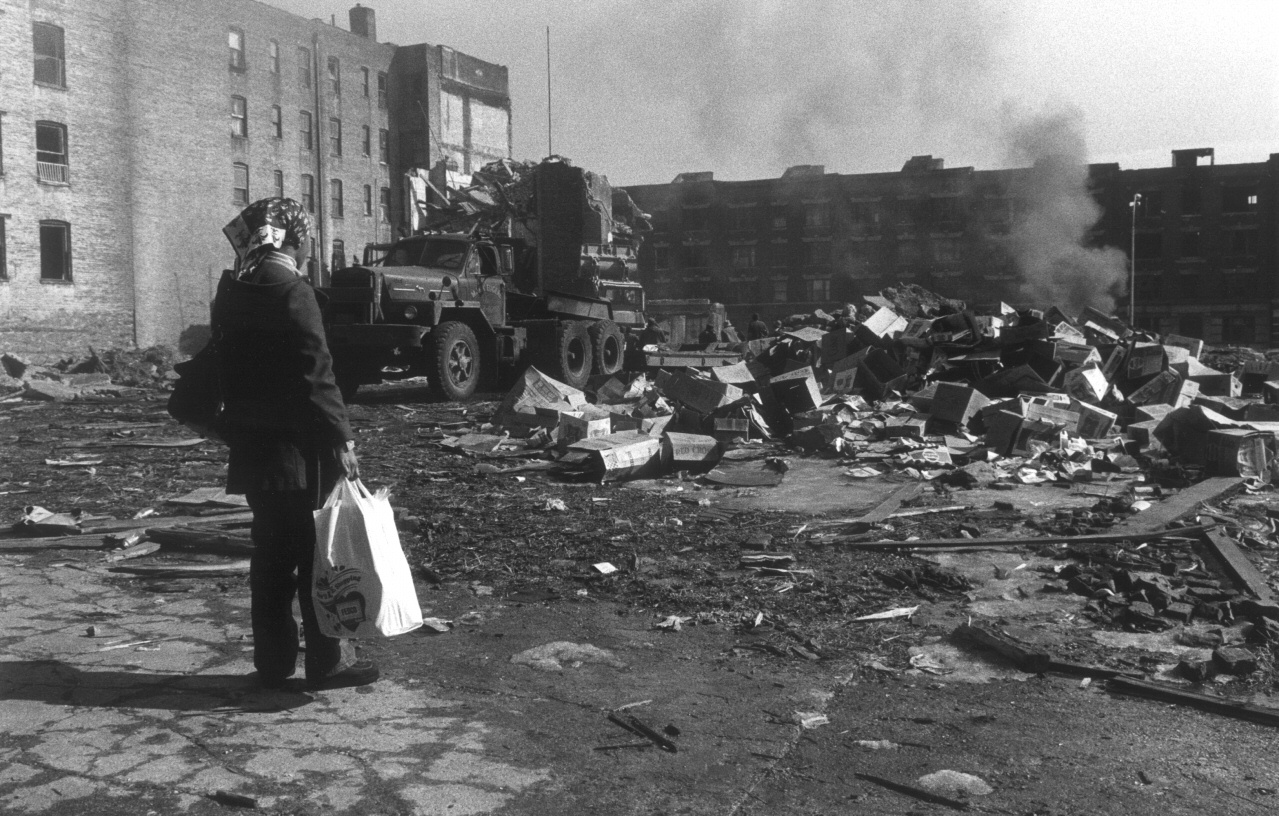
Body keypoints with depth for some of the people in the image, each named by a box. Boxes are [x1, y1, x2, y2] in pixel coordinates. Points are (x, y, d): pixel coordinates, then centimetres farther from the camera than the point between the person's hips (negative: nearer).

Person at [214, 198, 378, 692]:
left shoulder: (230, 294, 10)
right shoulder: (293, 293, -14)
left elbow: (227, 369, 15)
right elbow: (317, 375, -18)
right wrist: (342, 439, -14)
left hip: (251, 448, 7)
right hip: (297, 448, -7)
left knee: (271, 557, 13)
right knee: (318, 555, 1)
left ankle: (273, 663, 19)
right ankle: (327, 663, 7)